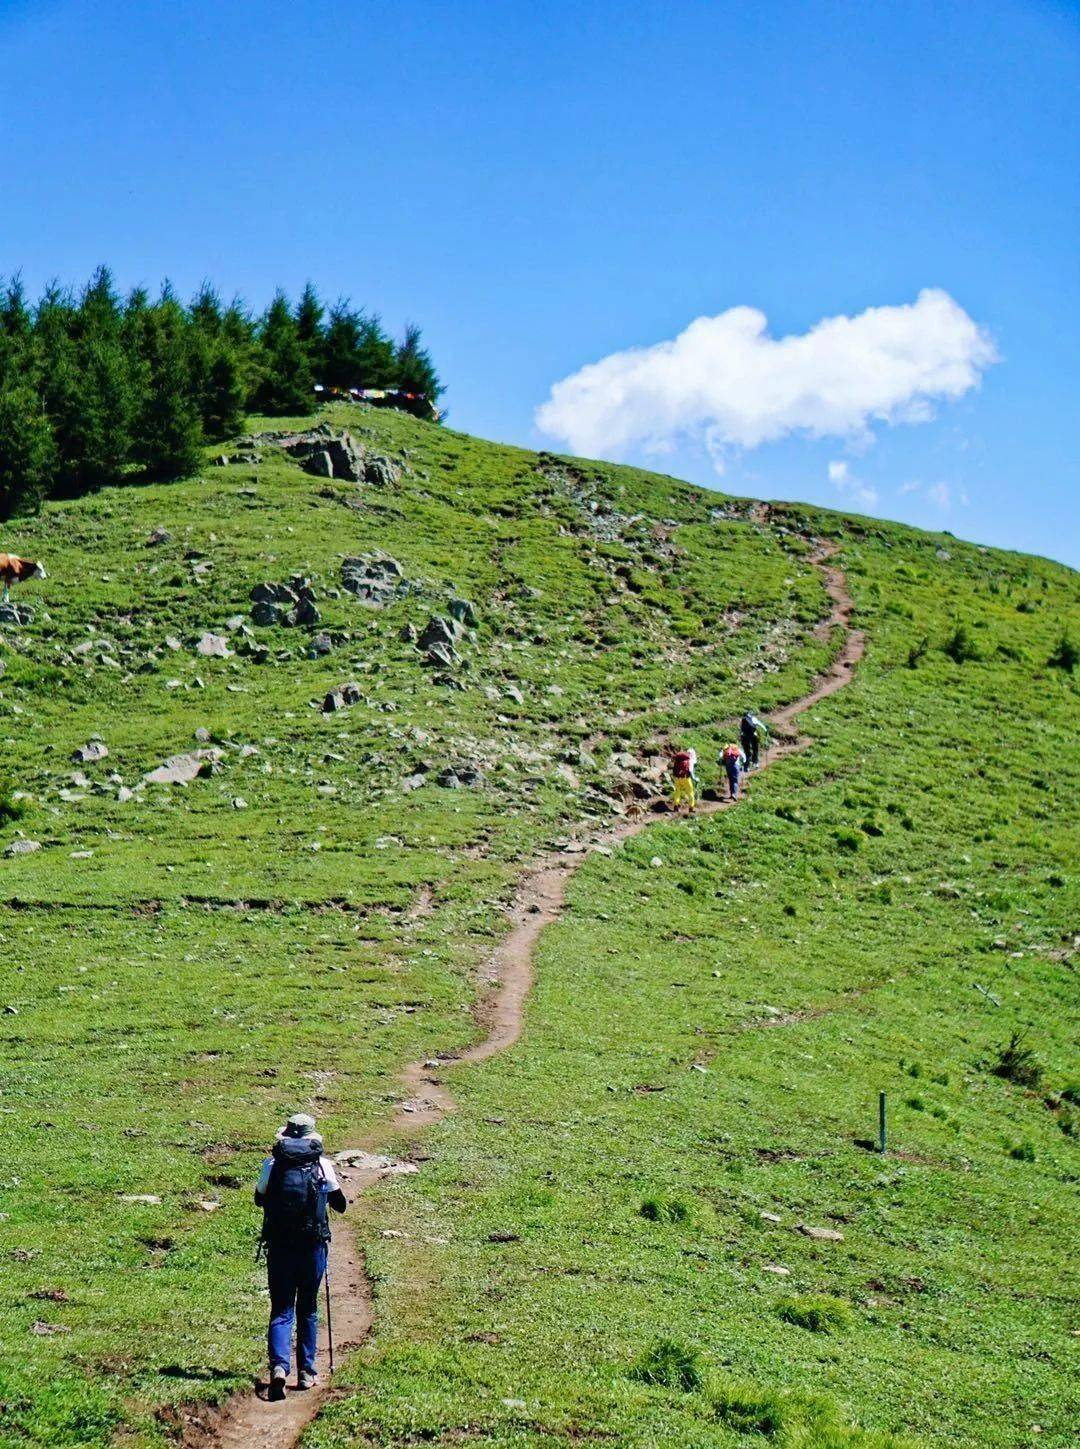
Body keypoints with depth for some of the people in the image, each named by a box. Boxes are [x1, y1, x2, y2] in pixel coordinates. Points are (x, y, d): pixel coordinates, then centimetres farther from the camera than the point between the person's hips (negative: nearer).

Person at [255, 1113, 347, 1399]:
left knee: (281, 1310, 4)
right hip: (313, 1246, 0)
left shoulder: (272, 1164, -1)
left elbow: (259, 1199, 15)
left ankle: (278, 1367, -17)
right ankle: (306, 1372, 16)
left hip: (279, 1247, 0)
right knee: (307, 1310, 14)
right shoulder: (323, 1165, -2)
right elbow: (340, 1205, 9)